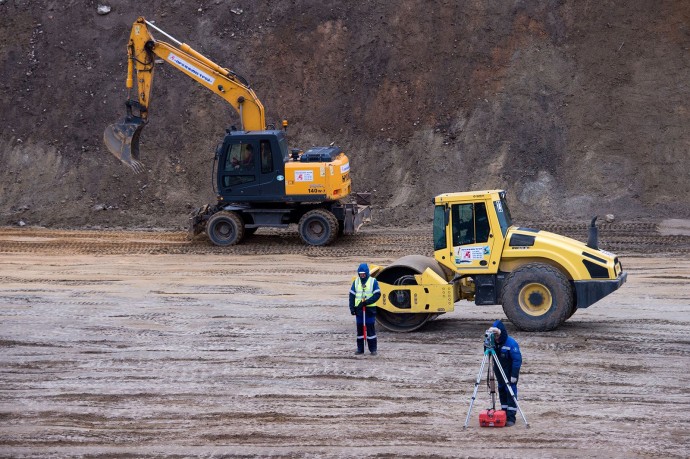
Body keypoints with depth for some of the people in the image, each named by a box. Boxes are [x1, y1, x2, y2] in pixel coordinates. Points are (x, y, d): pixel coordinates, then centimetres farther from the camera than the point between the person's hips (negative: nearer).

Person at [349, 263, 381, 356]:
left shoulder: (373, 281, -2)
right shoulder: (356, 282, 9)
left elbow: (377, 295, -8)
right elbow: (352, 295, 9)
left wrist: (366, 302, -18)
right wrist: (352, 308, -1)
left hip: (370, 309, -3)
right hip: (359, 309, 3)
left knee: (371, 329, -2)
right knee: (359, 329, 6)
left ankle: (373, 349, 3)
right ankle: (360, 349, 11)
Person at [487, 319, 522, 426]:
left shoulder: (511, 343, -19)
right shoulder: (493, 343, 0)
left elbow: (517, 359, -19)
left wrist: (514, 375, -21)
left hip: (510, 373, -7)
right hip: (499, 372, 7)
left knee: (510, 392, -7)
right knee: (502, 391, 11)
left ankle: (511, 417, -7)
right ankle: (504, 413, 20)